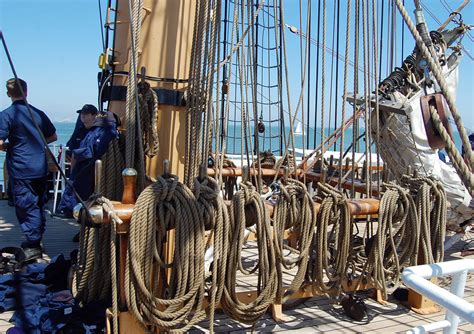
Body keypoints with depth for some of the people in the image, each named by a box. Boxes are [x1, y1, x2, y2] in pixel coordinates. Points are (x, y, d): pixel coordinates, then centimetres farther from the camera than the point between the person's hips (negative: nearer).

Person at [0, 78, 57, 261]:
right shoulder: (38, 113, 6)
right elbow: (53, 136, 15)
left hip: (21, 170, -5)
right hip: (41, 168, 5)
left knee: (25, 206, 0)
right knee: (38, 204, 16)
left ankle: (32, 247, 2)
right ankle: (37, 240, 28)